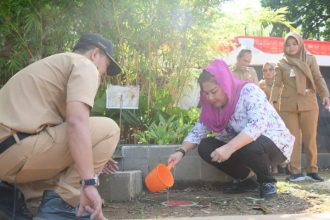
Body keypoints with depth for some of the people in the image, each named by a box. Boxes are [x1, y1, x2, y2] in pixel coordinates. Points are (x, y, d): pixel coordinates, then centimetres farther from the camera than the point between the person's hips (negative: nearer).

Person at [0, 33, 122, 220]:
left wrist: (95, 158, 36)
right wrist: (89, 182, -22)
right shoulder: (85, 65, 1)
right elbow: (77, 121, -18)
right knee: (107, 129, -4)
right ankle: (61, 203, -7)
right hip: (16, 149, -10)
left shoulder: (56, 64, 30)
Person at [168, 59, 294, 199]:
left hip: (274, 144, -7)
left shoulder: (249, 91, -23)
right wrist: (181, 151, -22)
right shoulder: (212, 106, -2)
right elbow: (198, 131, -4)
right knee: (205, 147, -12)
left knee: (250, 147, -39)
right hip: (240, 146, 7)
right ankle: (248, 178, 3)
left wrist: (229, 148, -47)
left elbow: (257, 125, -36)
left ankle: (267, 181, -7)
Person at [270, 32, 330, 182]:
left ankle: (312, 170, 10)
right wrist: (272, 101, -9)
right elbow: (277, 84, 5)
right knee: (293, 139, 1)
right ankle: (295, 171, 5)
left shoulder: (310, 59, 8)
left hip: (308, 104, 0)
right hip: (288, 105, 0)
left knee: (310, 138, 2)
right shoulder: (281, 63, 8)